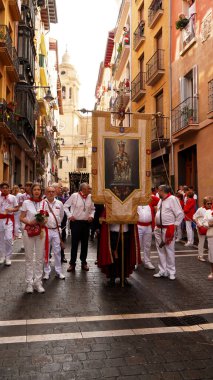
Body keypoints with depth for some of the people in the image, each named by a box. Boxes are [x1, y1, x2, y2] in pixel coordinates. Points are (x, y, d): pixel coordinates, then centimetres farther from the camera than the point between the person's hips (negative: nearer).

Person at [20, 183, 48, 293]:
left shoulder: (44, 203, 5)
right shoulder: (26, 202, -1)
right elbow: (21, 218, 0)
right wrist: (30, 222, -17)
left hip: (41, 231, 2)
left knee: (40, 258, 5)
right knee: (29, 258, 4)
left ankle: (38, 282, 14)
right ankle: (29, 282, 12)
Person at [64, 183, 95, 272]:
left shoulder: (90, 197, 4)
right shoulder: (74, 196, -7)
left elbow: (92, 209, 16)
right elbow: (65, 206, 0)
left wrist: (91, 215, -1)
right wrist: (69, 215, -8)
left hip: (86, 223, 4)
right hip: (76, 222, -4)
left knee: (85, 243, 11)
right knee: (74, 243, 0)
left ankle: (84, 262, 23)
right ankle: (72, 263, 10)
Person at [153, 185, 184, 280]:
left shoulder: (172, 199, -12)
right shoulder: (160, 200, 12)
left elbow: (180, 214, -13)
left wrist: (175, 225, -12)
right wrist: (156, 225, 12)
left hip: (168, 229, -8)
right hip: (158, 229, 8)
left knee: (169, 250, 1)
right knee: (160, 250, 12)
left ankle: (171, 272, 13)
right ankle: (163, 271, 22)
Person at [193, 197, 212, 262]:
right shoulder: (200, 209, -9)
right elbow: (194, 217, -5)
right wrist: (198, 224, -14)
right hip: (202, 228, -4)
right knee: (201, 242, 4)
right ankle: (200, 256, 15)